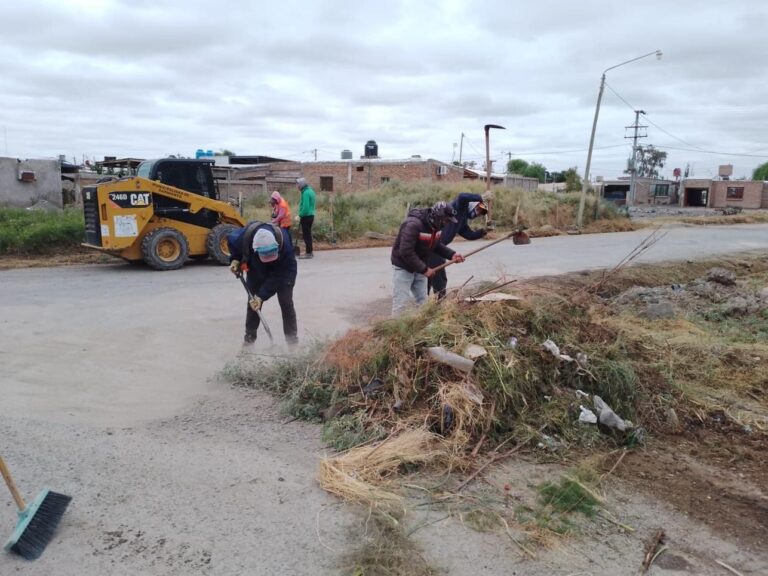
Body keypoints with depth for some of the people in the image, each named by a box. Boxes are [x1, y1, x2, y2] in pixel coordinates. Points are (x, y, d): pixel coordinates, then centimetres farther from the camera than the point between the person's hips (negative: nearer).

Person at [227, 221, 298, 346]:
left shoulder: (284, 244, -43)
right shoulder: (244, 236, -38)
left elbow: (277, 277, -35)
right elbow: (231, 240, -8)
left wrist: (262, 296, -36)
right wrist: (235, 259, -19)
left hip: (282, 271, -2)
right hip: (256, 269, 3)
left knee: (286, 303, -5)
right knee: (253, 302, 5)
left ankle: (292, 339, 5)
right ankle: (249, 338, 17)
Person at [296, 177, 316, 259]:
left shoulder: (306, 193, -17)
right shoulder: (310, 190, 13)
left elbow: (305, 207, -23)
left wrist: (300, 215, -13)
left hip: (306, 216, -10)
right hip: (311, 215, 10)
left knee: (306, 235, -4)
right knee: (308, 234, 15)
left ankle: (308, 253, -2)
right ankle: (309, 252, 22)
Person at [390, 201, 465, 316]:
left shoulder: (435, 224, -4)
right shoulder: (413, 224, -30)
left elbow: (436, 245, 10)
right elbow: (405, 252, -32)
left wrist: (451, 254, -7)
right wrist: (424, 269, -27)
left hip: (419, 268, 8)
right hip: (403, 268, -8)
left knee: (423, 301, 12)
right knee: (401, 303, -4)